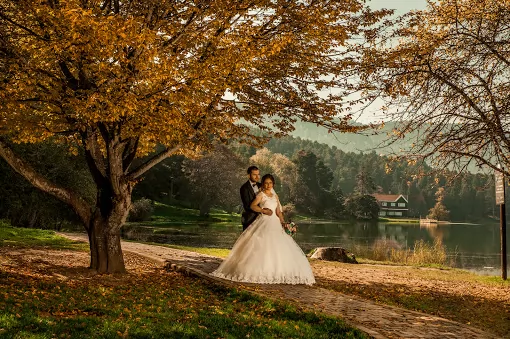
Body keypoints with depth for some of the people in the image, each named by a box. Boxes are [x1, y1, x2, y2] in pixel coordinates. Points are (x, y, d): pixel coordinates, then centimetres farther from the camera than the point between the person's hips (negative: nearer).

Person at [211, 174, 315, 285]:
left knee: (278, 247, -1)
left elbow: (278, 211, 14)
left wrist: (283, 222, 2)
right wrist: (264, 210, -16)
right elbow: (252, 206, -11)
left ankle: (278, 272, 4)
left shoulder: (275, 196, 18)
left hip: (275, 224, 6)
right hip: (264, 222, -6)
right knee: (262, 246, -13)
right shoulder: (261, 194, 2)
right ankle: (259, 272, -9)